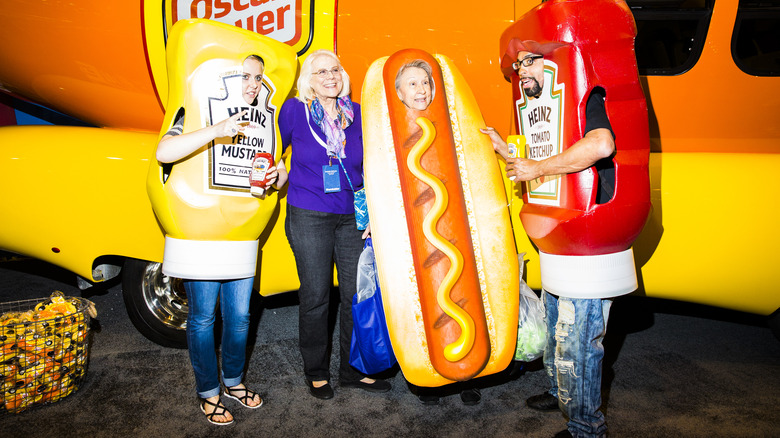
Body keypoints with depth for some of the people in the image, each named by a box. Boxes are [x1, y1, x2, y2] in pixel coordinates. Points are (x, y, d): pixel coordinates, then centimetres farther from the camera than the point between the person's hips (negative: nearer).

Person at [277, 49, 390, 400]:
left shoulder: (357, 114, 6)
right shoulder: (293, 111, -2)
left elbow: (369, 169, 9)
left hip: (352, 217, 3)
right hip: (308, 218, -3)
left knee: (356, 294, 7)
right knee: (315, 297, 5)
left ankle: (354, 371, 24)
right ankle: (316, 373, 24)